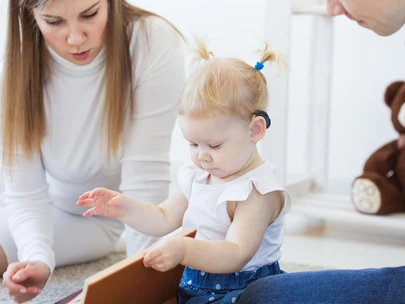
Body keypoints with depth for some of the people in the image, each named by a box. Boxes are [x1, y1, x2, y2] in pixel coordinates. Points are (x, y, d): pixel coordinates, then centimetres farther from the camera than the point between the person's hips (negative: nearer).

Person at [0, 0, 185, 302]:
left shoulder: (154, 45, -29)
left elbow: (145, 178, -29)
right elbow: (25, 193, -20)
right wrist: (38, 258, -38)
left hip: (108, 218, -3)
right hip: (54, 207, 3)